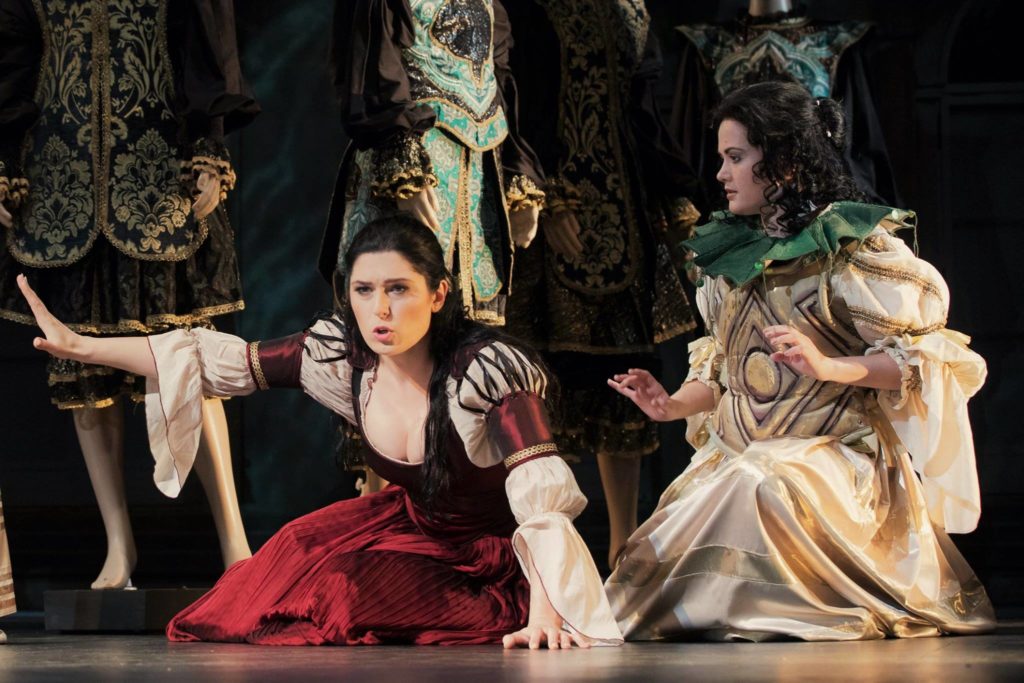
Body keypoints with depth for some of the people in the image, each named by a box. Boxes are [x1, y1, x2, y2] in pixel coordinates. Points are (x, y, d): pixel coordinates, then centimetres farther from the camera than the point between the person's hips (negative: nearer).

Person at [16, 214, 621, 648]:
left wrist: (543, 615, -49)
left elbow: (543, 492, -36)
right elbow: (225, 362, -4)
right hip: (413, 524, 6)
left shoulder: (489, 367, -28)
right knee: (303, 550, -15)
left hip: (493, 558, -6)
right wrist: (81, 346, -6)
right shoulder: (343, 353, -10)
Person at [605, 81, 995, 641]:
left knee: (760, 488, -36)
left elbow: (923, 356, -10)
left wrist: (828, 367, -24)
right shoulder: (730, 252, 16)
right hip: (737, 460, 6)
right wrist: (672, 405, 5)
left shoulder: (855, 246, -5)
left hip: (835, 455, -6)